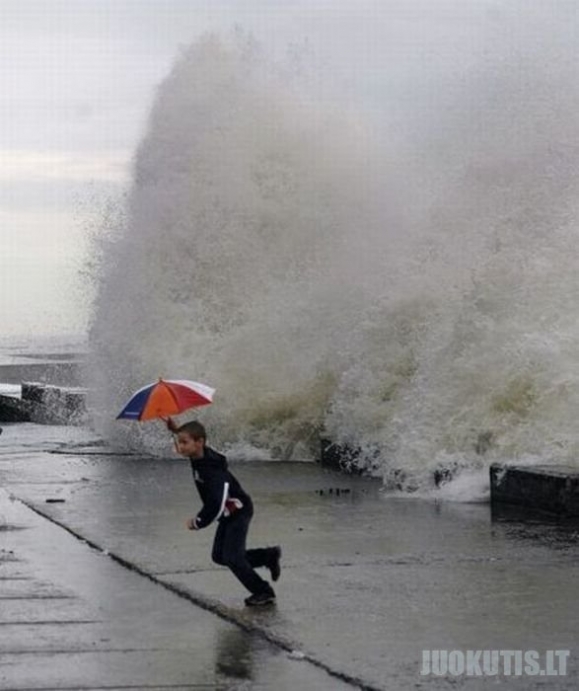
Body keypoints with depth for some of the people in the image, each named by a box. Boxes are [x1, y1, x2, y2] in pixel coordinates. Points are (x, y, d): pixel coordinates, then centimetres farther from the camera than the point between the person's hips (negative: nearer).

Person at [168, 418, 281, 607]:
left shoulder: (212, 472, -34)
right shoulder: (200, 455, -8)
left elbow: (216, 505, -36)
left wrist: (198, 522, -24)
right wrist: (176, 429, -1)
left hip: (238, 512, -9)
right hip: (228, 514, 9)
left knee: (232, 557, -12)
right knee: (219, 556, 13)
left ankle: (264, 592, 2)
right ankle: (269, 556, 25)